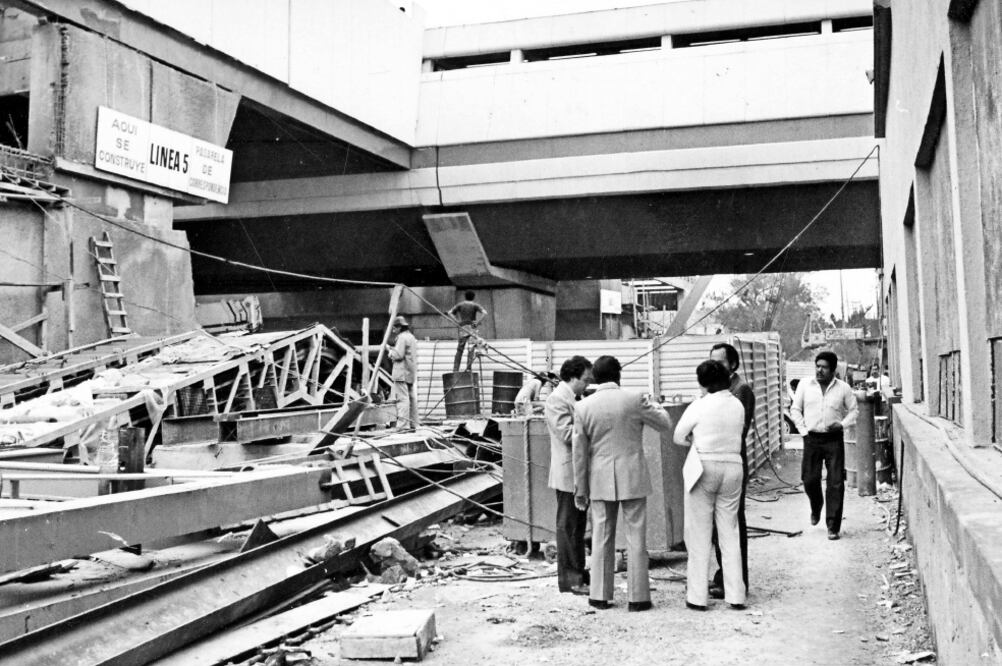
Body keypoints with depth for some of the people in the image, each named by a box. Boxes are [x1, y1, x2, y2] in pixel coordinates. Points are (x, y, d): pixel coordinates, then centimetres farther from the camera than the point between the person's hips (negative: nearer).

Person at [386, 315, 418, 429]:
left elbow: (398, 355, -17)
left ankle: (403, 425, -17)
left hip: (402, 373, -10)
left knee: (402, 398, -12)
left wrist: (389, 349, -2)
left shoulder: (402, 337, -10)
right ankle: (413, 423, 15)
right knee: (411, 397, 12)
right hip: (410, 373, 10)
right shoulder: (411, 337, 21)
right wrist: (391, 348, 18)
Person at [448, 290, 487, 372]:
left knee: (459, 349, 10)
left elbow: (450, 312, 2)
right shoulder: (476, 305, 2)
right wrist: (477, 322, -10)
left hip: (463, 328, 2)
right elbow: (485, 313, -13)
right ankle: (469, 367, -20)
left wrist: (457, 321, -2)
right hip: (472, 328, -2)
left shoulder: (460, 304, 9)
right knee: (471, 348, -5)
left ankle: (455, 369, 5)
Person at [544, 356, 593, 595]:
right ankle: (569, 580, 3)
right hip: (568, 473, -10)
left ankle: (578, 573, 25)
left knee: (578, 525, 15)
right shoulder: (557, 399, -14)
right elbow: (568, 434, -22)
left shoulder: (574, 397, 16)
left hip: (580, 472, 10)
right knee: (568, 526, -3)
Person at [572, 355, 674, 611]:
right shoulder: (634, 400, -8)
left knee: (601, 537, 11)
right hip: (632, 477, -2)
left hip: (600, 479, 2)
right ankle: (637, 596, 9)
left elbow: (579, 451, 0)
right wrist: (655, 405, 23)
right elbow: (666, 425, 3)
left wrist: (580, 488, 8)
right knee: (636, 537, 5)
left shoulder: (583, 407, -2)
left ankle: (600, 595, 14)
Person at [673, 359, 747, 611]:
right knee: (730, 533, 12)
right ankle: (735, 595, 14)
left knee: (699, 534, 3)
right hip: (733, 466, 4)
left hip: (705, 467, -4)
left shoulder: (700, 405, -11)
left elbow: (678, 436, -2)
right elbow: (739, 431, 6)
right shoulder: (738, 405, 2)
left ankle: (697, 596, 5)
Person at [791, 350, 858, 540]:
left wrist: (842, 424, -7)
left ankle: (833, 527, 3)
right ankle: (816, 507, 36)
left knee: (836, 483, -4)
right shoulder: (805, 385, 4)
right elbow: (795, 409, 10)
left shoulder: (843, 388, 1)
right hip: (812, 439, 1)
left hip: (834, 439, -1)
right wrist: (803, 429, 0)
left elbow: (853, 411, 10)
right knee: (809, 479, 2)